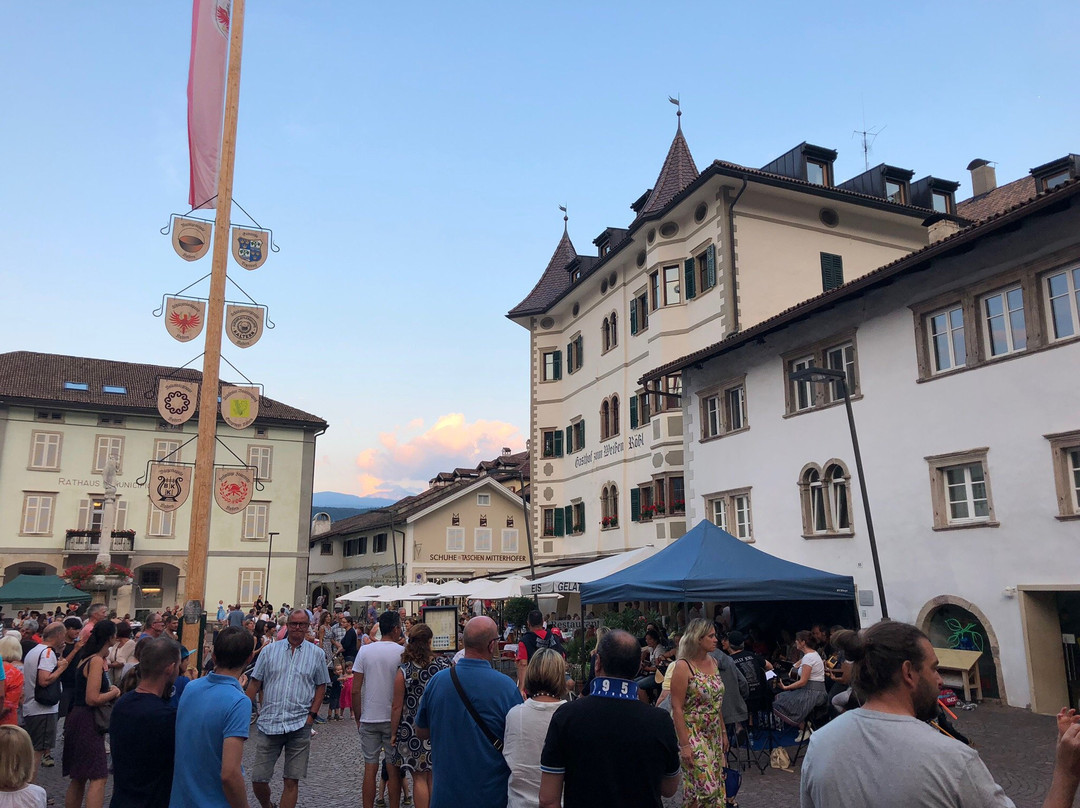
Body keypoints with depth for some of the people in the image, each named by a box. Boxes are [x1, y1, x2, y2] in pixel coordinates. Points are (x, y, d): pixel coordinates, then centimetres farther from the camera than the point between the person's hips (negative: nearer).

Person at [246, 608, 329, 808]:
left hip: (299, 724, -1)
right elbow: (255, 682, 8)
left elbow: (321, 686, 9)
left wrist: (312, 714, -1)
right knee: (258, 779, 5)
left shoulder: (316, 653, 5)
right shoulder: (270, 650, 6)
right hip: (268, 722, 1)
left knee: (292, 780, 3)